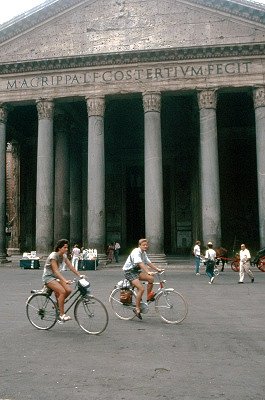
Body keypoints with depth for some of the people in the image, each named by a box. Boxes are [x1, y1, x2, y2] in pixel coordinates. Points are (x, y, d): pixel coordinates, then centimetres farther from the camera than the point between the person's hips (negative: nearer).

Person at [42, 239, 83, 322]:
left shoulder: (64, 256, 3)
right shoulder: (53, 256, -22)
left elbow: (70, 266, 3)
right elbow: (56, 271, -30)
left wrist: (79, 275, -7)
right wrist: (65, 281, -41)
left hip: (56, 276, 7)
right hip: (48, 277, -7)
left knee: (68, 290, -13)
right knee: (62, 292, -25)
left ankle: (57, 305, 11)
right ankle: (62, 315, -16)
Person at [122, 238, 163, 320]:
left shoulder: (144, 253, 9)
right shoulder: (136, 252, -20)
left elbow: (148, 263, 11)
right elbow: (140, 264, -32)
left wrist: (157, 269, 0)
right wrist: (148, 272, -42)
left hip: (136, 271, 8)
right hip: (129, 272, -8)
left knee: (151, 278, -13)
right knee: (141, 289, -21)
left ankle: (149, 296, 5)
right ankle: (137, 309, -10)